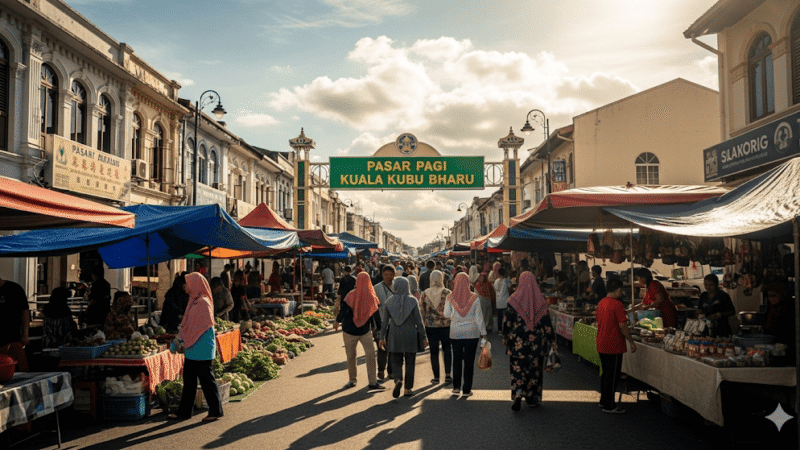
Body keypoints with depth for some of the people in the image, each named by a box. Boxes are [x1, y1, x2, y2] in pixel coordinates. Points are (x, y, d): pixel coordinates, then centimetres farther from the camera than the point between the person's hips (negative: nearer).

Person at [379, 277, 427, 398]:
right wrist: (423, 337, 1)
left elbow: (385, 321, 0)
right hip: (410, 335, -1)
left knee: (396, 362, 11)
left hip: (394, 335, 1)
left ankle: (398, 380, -15)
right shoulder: (412, 300, -6)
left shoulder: (389, 301, -1)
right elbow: (418, 321, -5)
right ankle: (408, 389, 14)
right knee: (410, 363, 10)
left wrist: (382, 337, 7)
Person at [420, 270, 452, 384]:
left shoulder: (425, 294, -2)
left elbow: (421, 309, 1)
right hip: (445, 324, -1)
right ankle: (447, 374, 5)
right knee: (446, 349, 13)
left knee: (434, 351, 7)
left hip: (430, 325, 1)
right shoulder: (447, 293, -7)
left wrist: (423, 322, 10)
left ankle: (436, 377, 10)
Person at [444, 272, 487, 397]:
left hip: (455, 333, 1)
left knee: (457, 359, 14)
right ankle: (466, 389, 8)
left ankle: (456, 387, 14)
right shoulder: (474, 298, -6)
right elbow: (479, 317, -3)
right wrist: (483, 333, 4)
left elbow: (446, 314, -2)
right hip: (471, 333, -1)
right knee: (469, 360, 6)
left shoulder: (450, 298, -5)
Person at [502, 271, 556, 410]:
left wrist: (505, 337, 9)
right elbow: (547, 322, 0)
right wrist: (552, 340, 8)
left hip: (518, 342, -1)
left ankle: (518, 394, -14)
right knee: (535, 369, 12)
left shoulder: (514, 300, -7)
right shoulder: (540, 301, -3)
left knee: (518, 368, 6)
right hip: (536, 342, 2)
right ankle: (533, 398, 18)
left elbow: (507, 321, -4)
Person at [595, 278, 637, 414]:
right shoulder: (617, 304, -17)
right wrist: (631, 341, -9)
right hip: (614, 345, -8)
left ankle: (604, 401, 27)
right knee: (613, 375, 0)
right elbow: (622, 326, -18)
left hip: (602, 344, 8)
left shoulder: (601, 303, 9)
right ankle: (609, 405, 5)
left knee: (605, 373, 18)